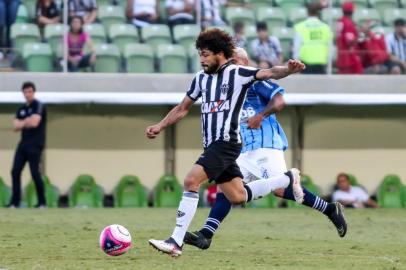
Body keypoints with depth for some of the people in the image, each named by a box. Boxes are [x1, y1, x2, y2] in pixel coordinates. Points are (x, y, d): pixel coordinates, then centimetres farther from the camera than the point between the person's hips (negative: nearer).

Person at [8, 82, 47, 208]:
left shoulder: (38, 106, -4)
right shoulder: (21, 109, 16)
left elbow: (34, 123, -17)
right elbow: (16, 127, 7)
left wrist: (22, 123, -1)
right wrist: (27, 122, -10)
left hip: (35, 145, -7)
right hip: (23, 144, 7)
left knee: (35, 173, -8)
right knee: (15, 172, -1)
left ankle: (42, 202, 0)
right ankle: (15, 201, 2)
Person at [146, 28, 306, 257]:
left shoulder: (238, 73, -7)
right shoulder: (201, 78, 13)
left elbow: (270, 73, -19)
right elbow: (182, 109, 24)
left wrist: (288, 69, -40)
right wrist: (160, 126, 13)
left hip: (227, 142, -8)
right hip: (212, 145, 8)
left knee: (191, 182, -21)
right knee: (238, 197, 13)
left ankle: (176, 242, -21)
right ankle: (288, 178, 32)